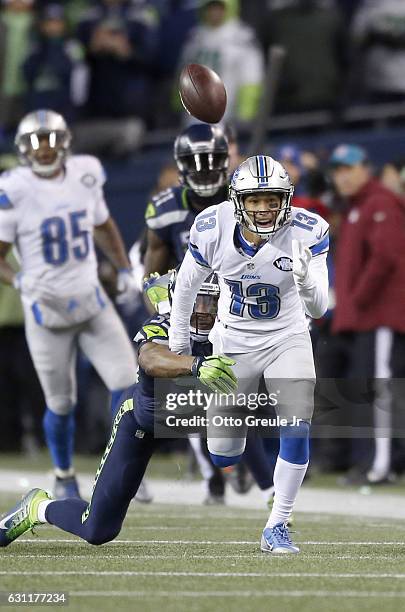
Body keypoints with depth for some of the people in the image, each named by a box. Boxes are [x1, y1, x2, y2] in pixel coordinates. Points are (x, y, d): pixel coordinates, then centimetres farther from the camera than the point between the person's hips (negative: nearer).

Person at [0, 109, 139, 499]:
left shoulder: (85, 175, -2)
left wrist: (124, 269, 16)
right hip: (47, 311, -3)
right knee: (60, 403, 7)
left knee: (126, 382, -7)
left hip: (92, 303, 3)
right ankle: (64, 477, 31)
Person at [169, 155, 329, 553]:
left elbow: (317, 310, -21)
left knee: (297, 430, -17)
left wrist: (306, 279, -43)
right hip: (233, 344, 1)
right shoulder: (212, 229, -20)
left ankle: (276, 528, -4)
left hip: (287, 340, -1)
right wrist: (177, 341, 11)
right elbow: (187, 284, 0)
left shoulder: (306, 232, -22)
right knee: (223, 453, 2)